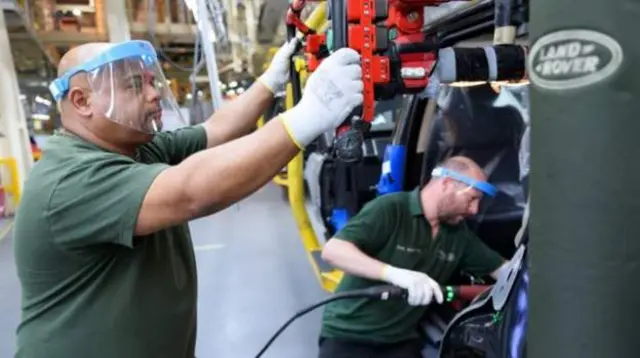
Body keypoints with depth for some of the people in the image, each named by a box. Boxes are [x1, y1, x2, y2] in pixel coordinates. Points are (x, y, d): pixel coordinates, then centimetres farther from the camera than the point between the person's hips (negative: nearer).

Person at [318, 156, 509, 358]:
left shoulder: (459, 233, 6)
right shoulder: (389, 209, -16)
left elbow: (502, 269, 16)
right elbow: (332, 251, -27)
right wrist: (395, 273, -37)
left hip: (401, 341, 6)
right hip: (348, 334, -5)